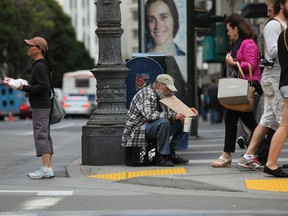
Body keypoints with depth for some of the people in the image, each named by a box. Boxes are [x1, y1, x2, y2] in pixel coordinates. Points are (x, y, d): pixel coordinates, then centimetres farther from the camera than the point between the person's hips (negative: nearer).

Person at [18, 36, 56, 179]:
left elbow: (44, 86, -23)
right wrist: (30, 91, 13)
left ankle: (46, 168, -14)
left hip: (40, 106, -10)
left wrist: (25, 88, -17)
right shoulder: (42, 65, 17)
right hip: (43, 105, 10)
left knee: (41, 135, -11)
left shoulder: (39, 66, -15)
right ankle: (48, 169, 12)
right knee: (45, 136, 10)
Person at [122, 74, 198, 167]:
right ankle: (161, 156, -25)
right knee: (163, 122, -35)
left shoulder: (161, 96, 12)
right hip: (137, 130, -9)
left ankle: (170, 153, -3)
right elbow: (149, 115, -33)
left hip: (153, 129, 9)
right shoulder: (146, 94, -17)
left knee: (182, 122, 2)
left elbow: (171, 111, 23)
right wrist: (173, 116, -36)